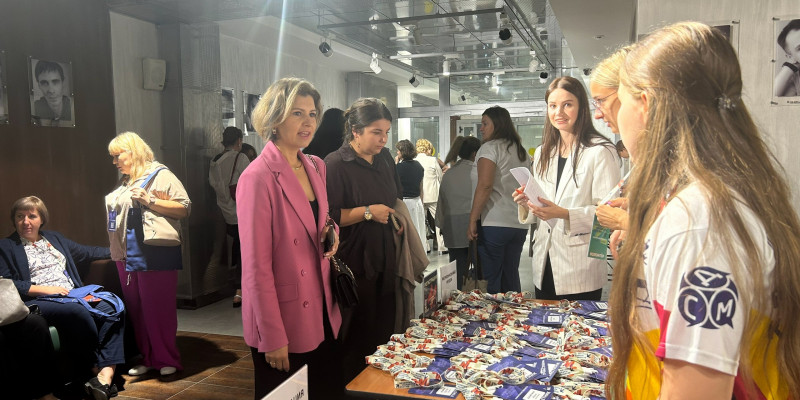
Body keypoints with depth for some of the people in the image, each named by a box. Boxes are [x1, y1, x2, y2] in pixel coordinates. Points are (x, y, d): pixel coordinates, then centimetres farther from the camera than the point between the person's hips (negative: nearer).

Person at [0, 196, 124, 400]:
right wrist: (43, 289, -12)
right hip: (37, 301, -5)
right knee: (77, 312, -37)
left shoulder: (54, 238, 26)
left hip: (73, 295, 6)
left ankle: (106, 375, -35)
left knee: (111, 304, -24)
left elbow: (85, 252, 33)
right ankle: (95, 366, -19)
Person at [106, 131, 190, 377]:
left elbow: (184, 209, -14)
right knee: (136, 309, 10)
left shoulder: (160, 175, -4)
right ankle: (147, 358, 21)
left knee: (158, 308, -2)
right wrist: (116, 251, 16)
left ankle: (167, 359, 10)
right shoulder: (123, 182, 19)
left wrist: (149, 201, -19)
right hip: (126, 256, 7)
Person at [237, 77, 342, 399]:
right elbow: (256, 268, -17)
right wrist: (273, 339, -16)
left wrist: (331, 234, -4)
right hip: (283, 322, -6)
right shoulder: (258, 178, -17)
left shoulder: (317, 167, 5)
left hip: (322, 315, 7)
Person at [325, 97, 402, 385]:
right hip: (354, 262, -7)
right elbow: (327, 217, -19)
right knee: (357, 340, 3)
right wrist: (368, 212, -19)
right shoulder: (335, 164, -14)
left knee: (384, 331, 14)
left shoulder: (385, 158, 9)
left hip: (384, 260, 7)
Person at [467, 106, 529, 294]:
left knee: (491, 279, -2)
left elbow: (485, 186, -17)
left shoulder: (489, 148, -6)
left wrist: (472, 220, -16)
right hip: (520, 224, 7)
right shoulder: (521, 150, 16)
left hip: (494, 223, -7)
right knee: (511, 277, 13)